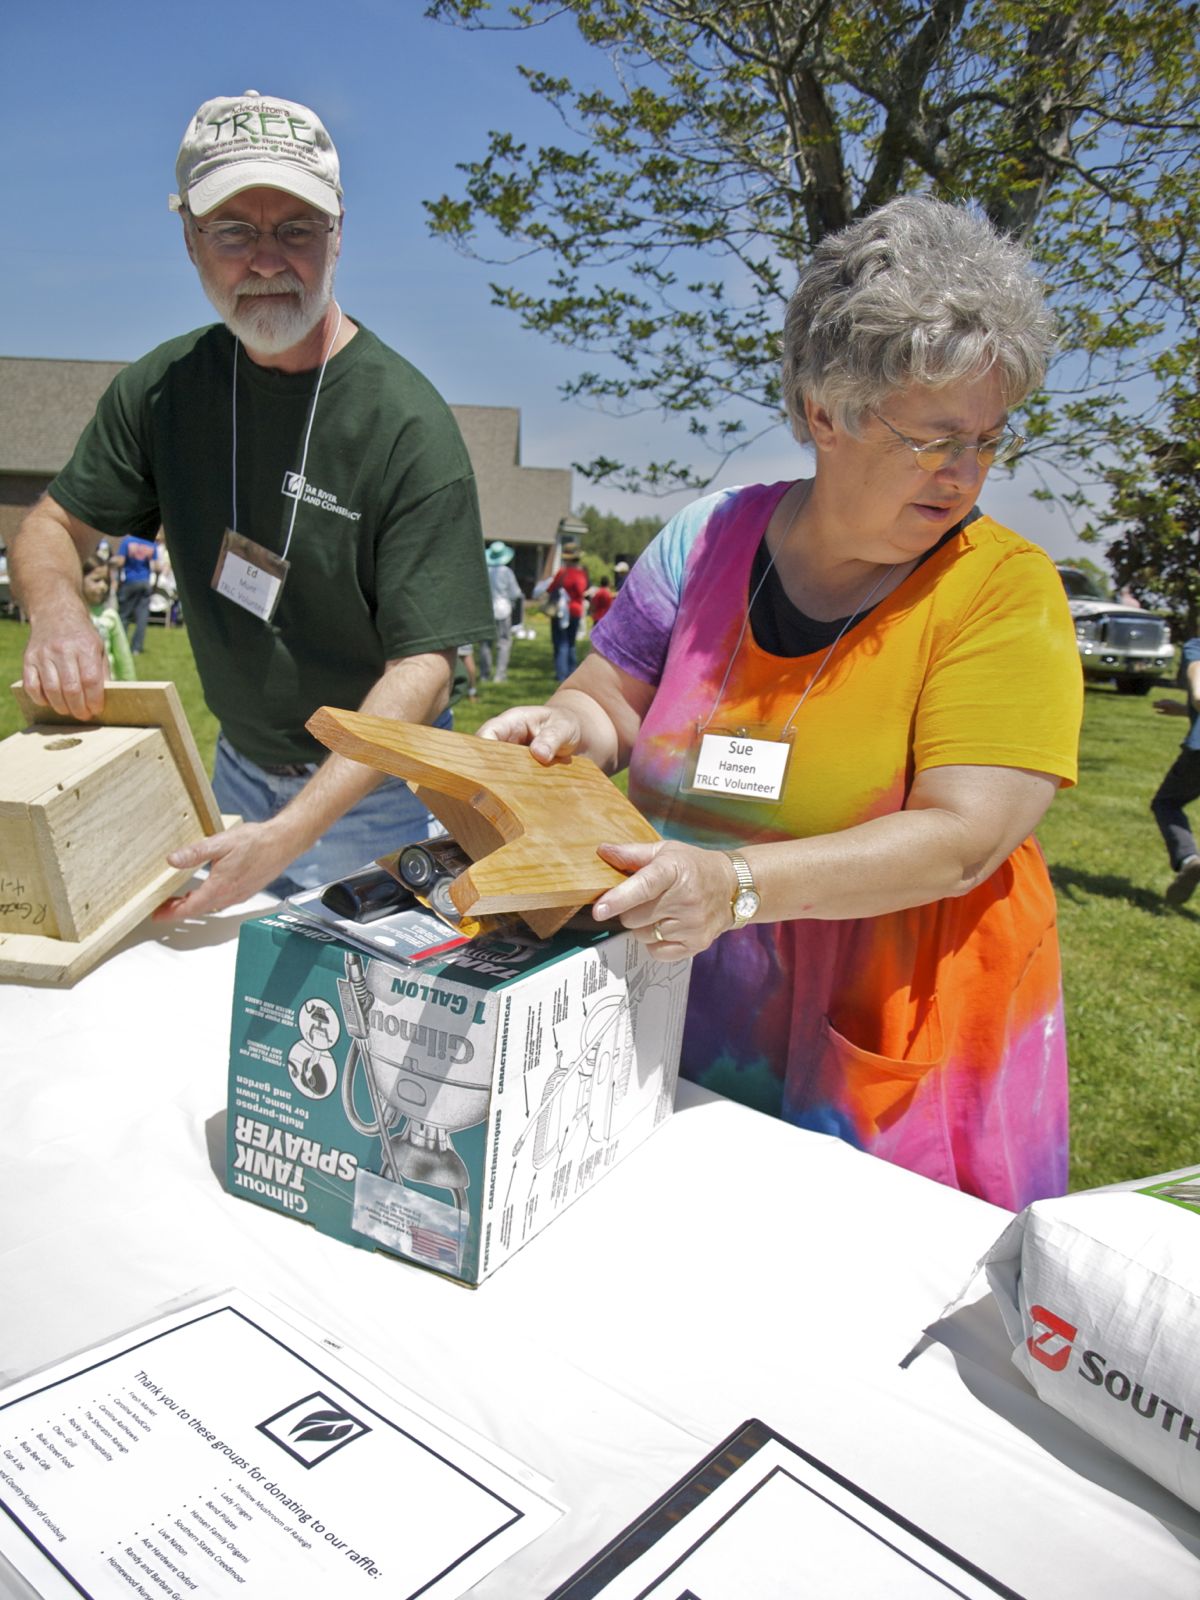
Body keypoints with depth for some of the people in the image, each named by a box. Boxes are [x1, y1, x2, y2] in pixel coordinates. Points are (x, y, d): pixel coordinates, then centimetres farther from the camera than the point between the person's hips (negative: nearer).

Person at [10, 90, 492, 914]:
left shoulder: (408, 425, -22)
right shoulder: (161, 389, -4)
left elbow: (423, 667, -26)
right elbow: (54, 525, 7)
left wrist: (290, 833, -34)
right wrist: (58, 609, -19)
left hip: (372, 790, -4)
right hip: (238, 768, 5)